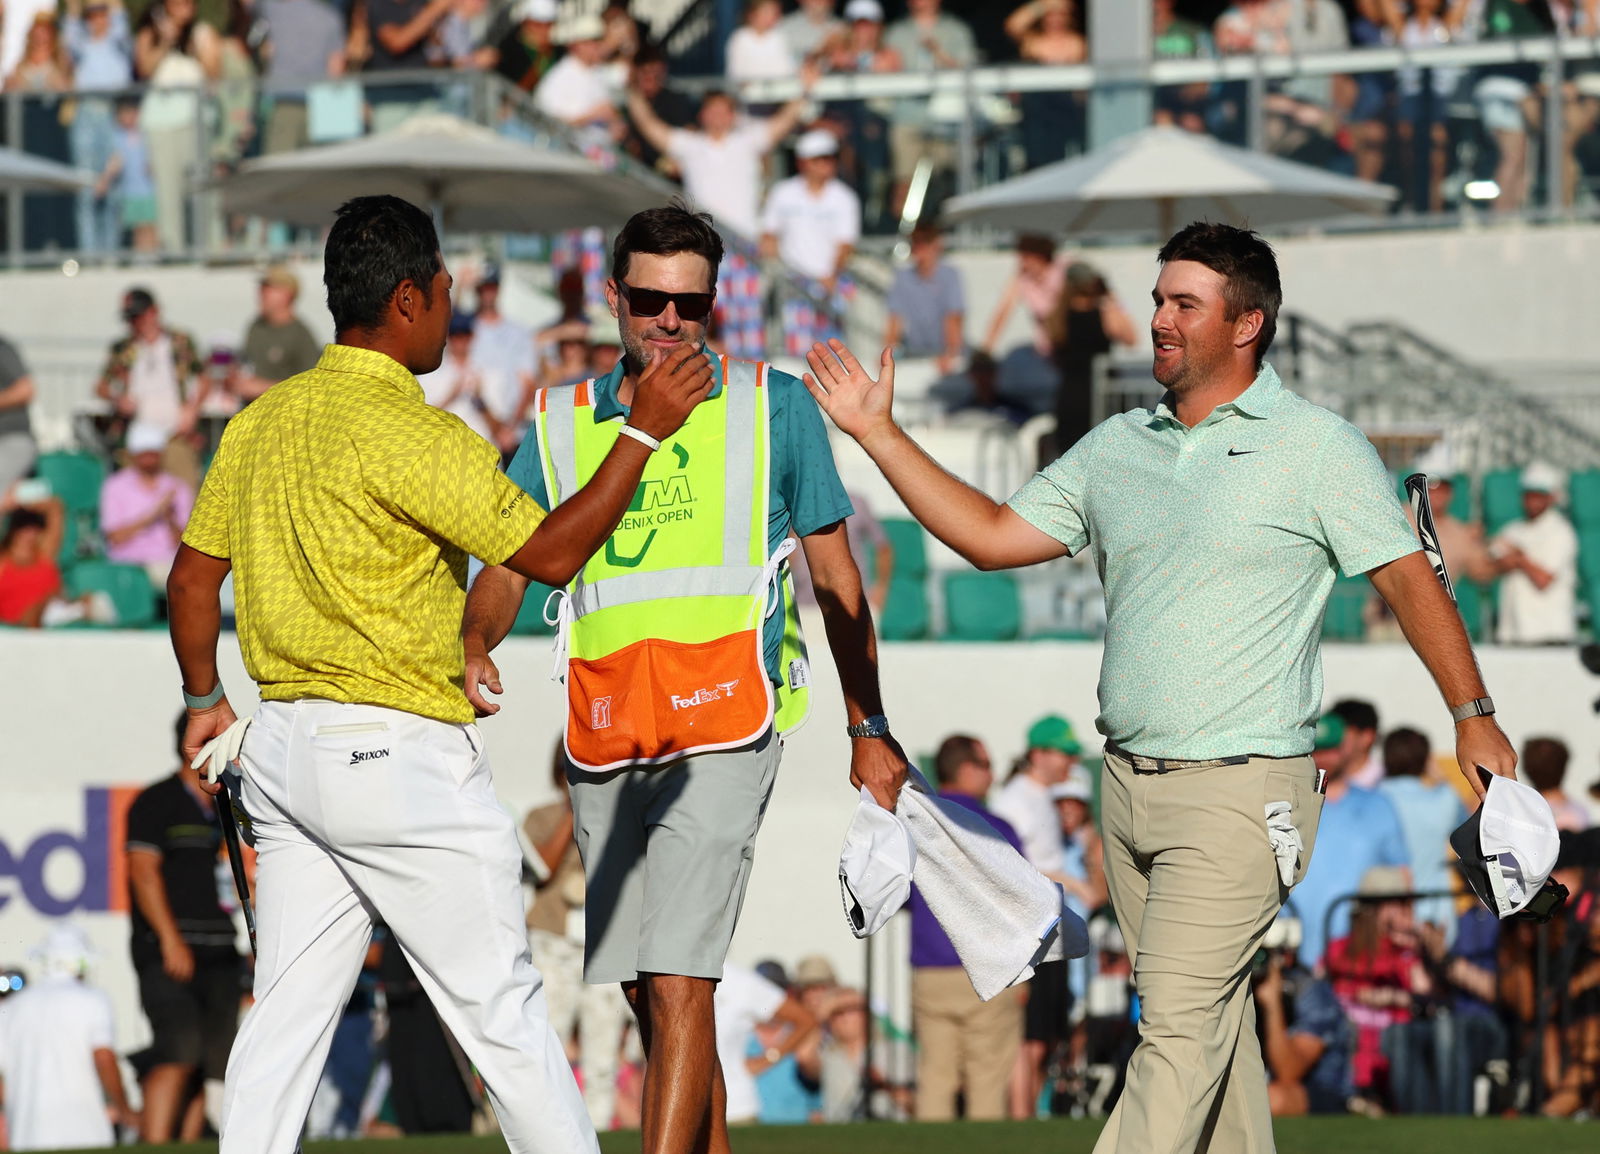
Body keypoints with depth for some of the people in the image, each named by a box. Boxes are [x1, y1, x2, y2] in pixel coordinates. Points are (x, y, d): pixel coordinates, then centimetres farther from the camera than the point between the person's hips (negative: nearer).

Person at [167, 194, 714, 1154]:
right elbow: (552, 553, -16)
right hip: (401, 752, -8)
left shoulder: (262, 421, 9)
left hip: (283, 747, 8)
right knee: (501, 1009, 0)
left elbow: (191, 580, 15)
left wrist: (207, 701, 29)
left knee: (287, 1013, 7)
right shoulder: (408, 435, -16)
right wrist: (643, 433, -10)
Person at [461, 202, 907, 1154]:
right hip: (603, 743, 4)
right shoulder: (561, 425, 12)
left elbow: (837, 578, 10)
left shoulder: (772, 407, 4)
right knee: (654, 998, 10)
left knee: (677, 988, -15)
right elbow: (506, 566, 9)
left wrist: (869, 729, 10)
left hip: (723, 727, -4)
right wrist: (472, 648, -13)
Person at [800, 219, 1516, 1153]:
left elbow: (1409, 577, -5)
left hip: (1239, 793, -7)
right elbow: (993, 535, 17)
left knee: (1180, 1029, -13)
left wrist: (1473, 715, -13)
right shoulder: (1118, 448, 14)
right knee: (1209, 1020, 11)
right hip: (1130, 786, 7)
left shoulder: (1320, 448, -4)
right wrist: (879, 434, 12)